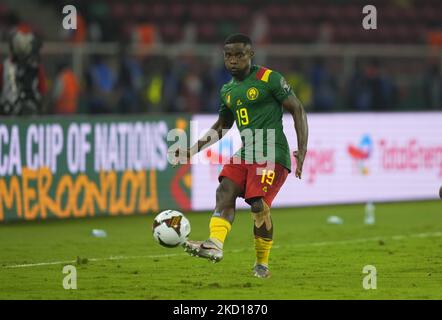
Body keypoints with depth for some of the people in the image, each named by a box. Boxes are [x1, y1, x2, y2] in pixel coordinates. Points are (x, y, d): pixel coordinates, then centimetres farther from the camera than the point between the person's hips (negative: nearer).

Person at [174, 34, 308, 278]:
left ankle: (262, 264, -1)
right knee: (225, 189, -18)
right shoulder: (228, 90, 16)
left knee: (259, 205, -17)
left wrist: (302, 150, -11)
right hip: (245, 153, 7)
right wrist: (193, 150, 21)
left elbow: (297, 110, -3)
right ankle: (214, 245, -34)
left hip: (272, 154, -7)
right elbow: (222, 126, 30)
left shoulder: (269, 79, -5)